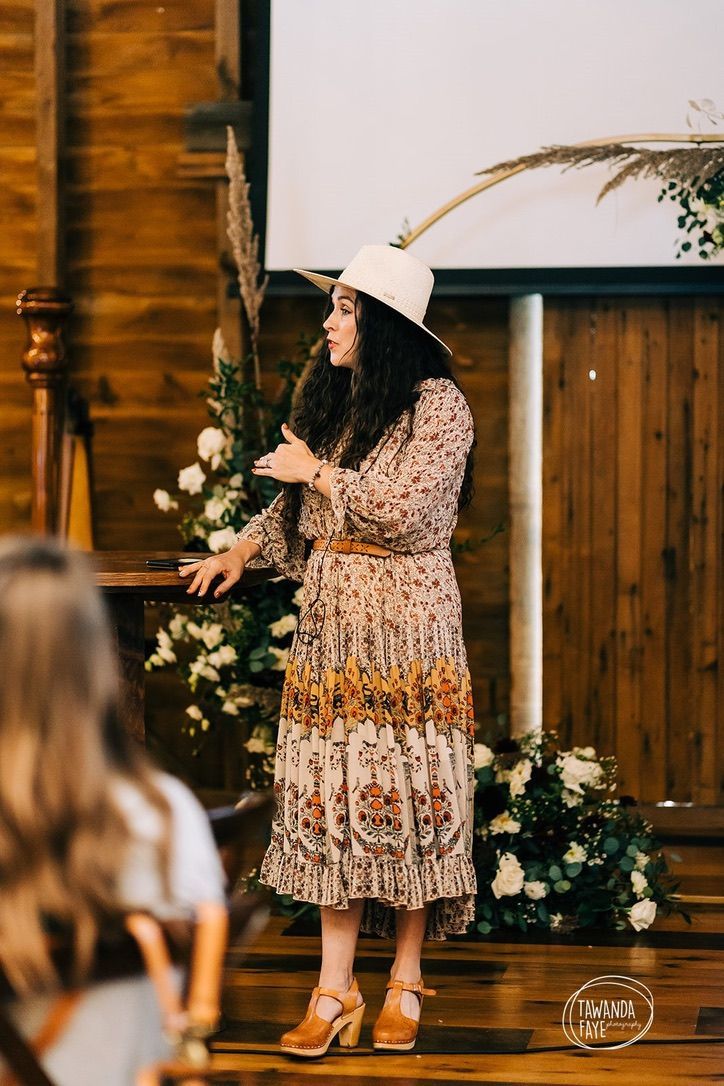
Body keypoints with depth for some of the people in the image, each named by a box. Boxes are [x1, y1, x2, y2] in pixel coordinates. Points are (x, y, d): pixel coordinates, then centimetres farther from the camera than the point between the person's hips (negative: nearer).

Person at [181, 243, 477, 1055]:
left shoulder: (437, 405, -6)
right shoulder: (332, 400, 16)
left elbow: (404, 510, -15)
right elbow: (298, 504, 26)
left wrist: (316, 471, -7)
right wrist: (247, 546, 14)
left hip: (405, 621, -6)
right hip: (330, 620, 6)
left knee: (403, 789, -3)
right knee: (331, 793, -1)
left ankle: (404, 982, 7)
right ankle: (334, 988, 0)